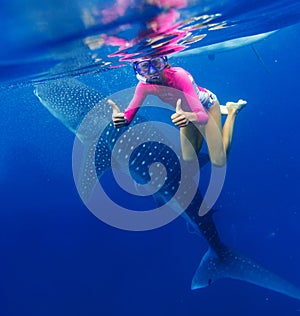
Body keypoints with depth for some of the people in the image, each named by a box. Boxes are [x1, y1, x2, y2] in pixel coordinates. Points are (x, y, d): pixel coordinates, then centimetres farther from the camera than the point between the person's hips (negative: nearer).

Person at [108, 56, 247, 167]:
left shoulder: (179, 76, -43)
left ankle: (232, 110, 17)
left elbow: (203, 115, -48)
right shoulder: (144, 85, -28)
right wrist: (121, 118, -54)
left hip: (206, 105, -4)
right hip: (188, 110, 5)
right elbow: (129, 114, -30)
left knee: (219, 162, -2)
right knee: (188, 159, 18)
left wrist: (189, 117, -71)